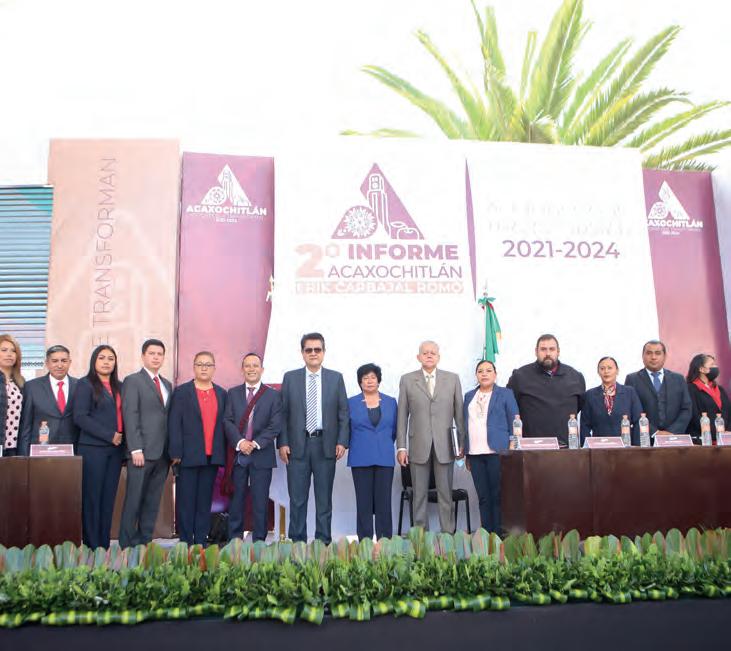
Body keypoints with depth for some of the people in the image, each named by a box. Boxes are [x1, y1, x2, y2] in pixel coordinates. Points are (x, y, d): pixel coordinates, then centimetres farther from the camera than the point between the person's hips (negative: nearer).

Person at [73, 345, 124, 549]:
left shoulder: (118, 387, 16)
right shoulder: (85, 384, -1)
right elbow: (80, 417, -10)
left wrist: (122, 436, -1)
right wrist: (109, 435, -13)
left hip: (115, 449, 5)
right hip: (93, 448, -5)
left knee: (109, 498, 6)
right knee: (92, 498, -3)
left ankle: (104, 545, 12)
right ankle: (92, 546, 4)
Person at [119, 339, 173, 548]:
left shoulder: (167, 384, 18)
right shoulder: (133, 381, -1)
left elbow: (168, 417, 15)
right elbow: (130, 416, -9)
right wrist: (136, 449, -16)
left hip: (162, 453, 6)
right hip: (142, 452, -6)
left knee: (153, 500, 9)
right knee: (134, 499, -1)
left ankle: (145, 541, 17)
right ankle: (127, 544, 8)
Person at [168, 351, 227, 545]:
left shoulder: (221, 394, 12)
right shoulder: (181, 392, 2)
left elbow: (223, 424, 9)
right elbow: (174, 424, -3)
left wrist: (223, 453, 2)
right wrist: (176, 453, -11)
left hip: (212, 456, 3)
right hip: (188, 456, -3)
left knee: (205, 501, 7)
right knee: (186, 501, 3)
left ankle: (201, 540, 13)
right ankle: (185, 542, 10)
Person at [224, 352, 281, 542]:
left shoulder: (273, 395, 4)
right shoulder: (233, 393, 10)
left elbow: (275, 425, -3)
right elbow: (228, 421, 1)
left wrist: (256, 444, -14)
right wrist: (240, 442, -14)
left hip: (262, 455, -1)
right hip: (238, 454, 2)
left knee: (260, 501, 2)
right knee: (236, 498, 6)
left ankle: (259, 540, 9)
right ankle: (234, 539, 15)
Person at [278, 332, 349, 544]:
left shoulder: (336, 378, 6)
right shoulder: (290, 378, 5)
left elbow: (343, 413, 4)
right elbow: (283, 413, 3)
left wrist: (342, 442, -4)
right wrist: (283, 443, -4)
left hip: (325, 445, 0)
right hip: (297, 445, 0)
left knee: (324, 498, 8)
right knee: (297, 498, 5)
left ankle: (323, 542, 17)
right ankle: (297, 541, 15)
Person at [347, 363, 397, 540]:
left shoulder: (391, 402, 10)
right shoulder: (351, 403, 5)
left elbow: (394, 429, 15)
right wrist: (359, 445, 10)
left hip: (385, 458, 1)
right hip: (361, 459, -1)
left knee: (384, 502, 0)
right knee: (364, 503, 1)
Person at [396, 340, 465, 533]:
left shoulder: (453, 379, 7)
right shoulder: (407, 380, 6)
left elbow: (459, 413, 7)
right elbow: (402, 415, 4)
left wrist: (462, 443, 3)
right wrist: (401, 447, 0)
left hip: (445, 445, 0)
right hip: (419, 446, 0)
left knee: (446, 494, 4)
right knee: (419, 494, 5)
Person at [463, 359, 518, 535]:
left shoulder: (505, 394, 5)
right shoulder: (469, 396, 17)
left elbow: (514, 424, 2)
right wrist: (466, 454, 12)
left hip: (497, 452, -4)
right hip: (475, 453, 4)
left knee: (498, 496, -4)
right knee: (483, 497, 6)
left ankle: (499, 535, 2)